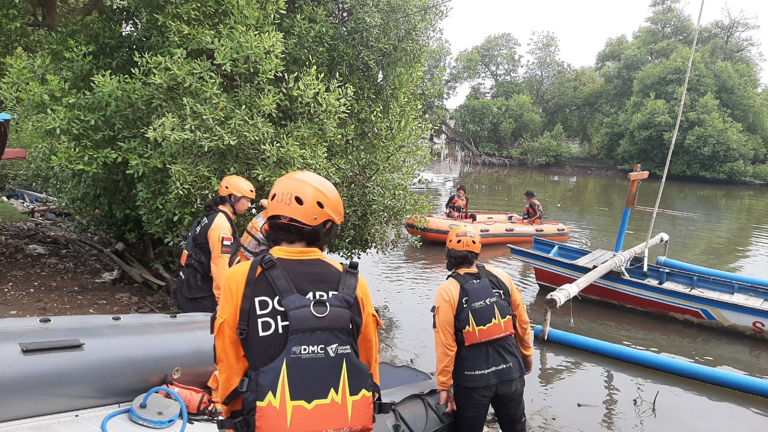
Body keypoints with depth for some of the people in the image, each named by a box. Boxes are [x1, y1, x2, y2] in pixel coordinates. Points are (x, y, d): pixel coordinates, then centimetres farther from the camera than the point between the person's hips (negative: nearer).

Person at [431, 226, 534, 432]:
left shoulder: (447, 291, -15)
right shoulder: (501, 277, -4)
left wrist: (444, 385, -4)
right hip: (511, 372, 3)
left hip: (472, 380, -3)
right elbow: (522, 322, 5)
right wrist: (527, 353, 21)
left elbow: (446, 345, -14)